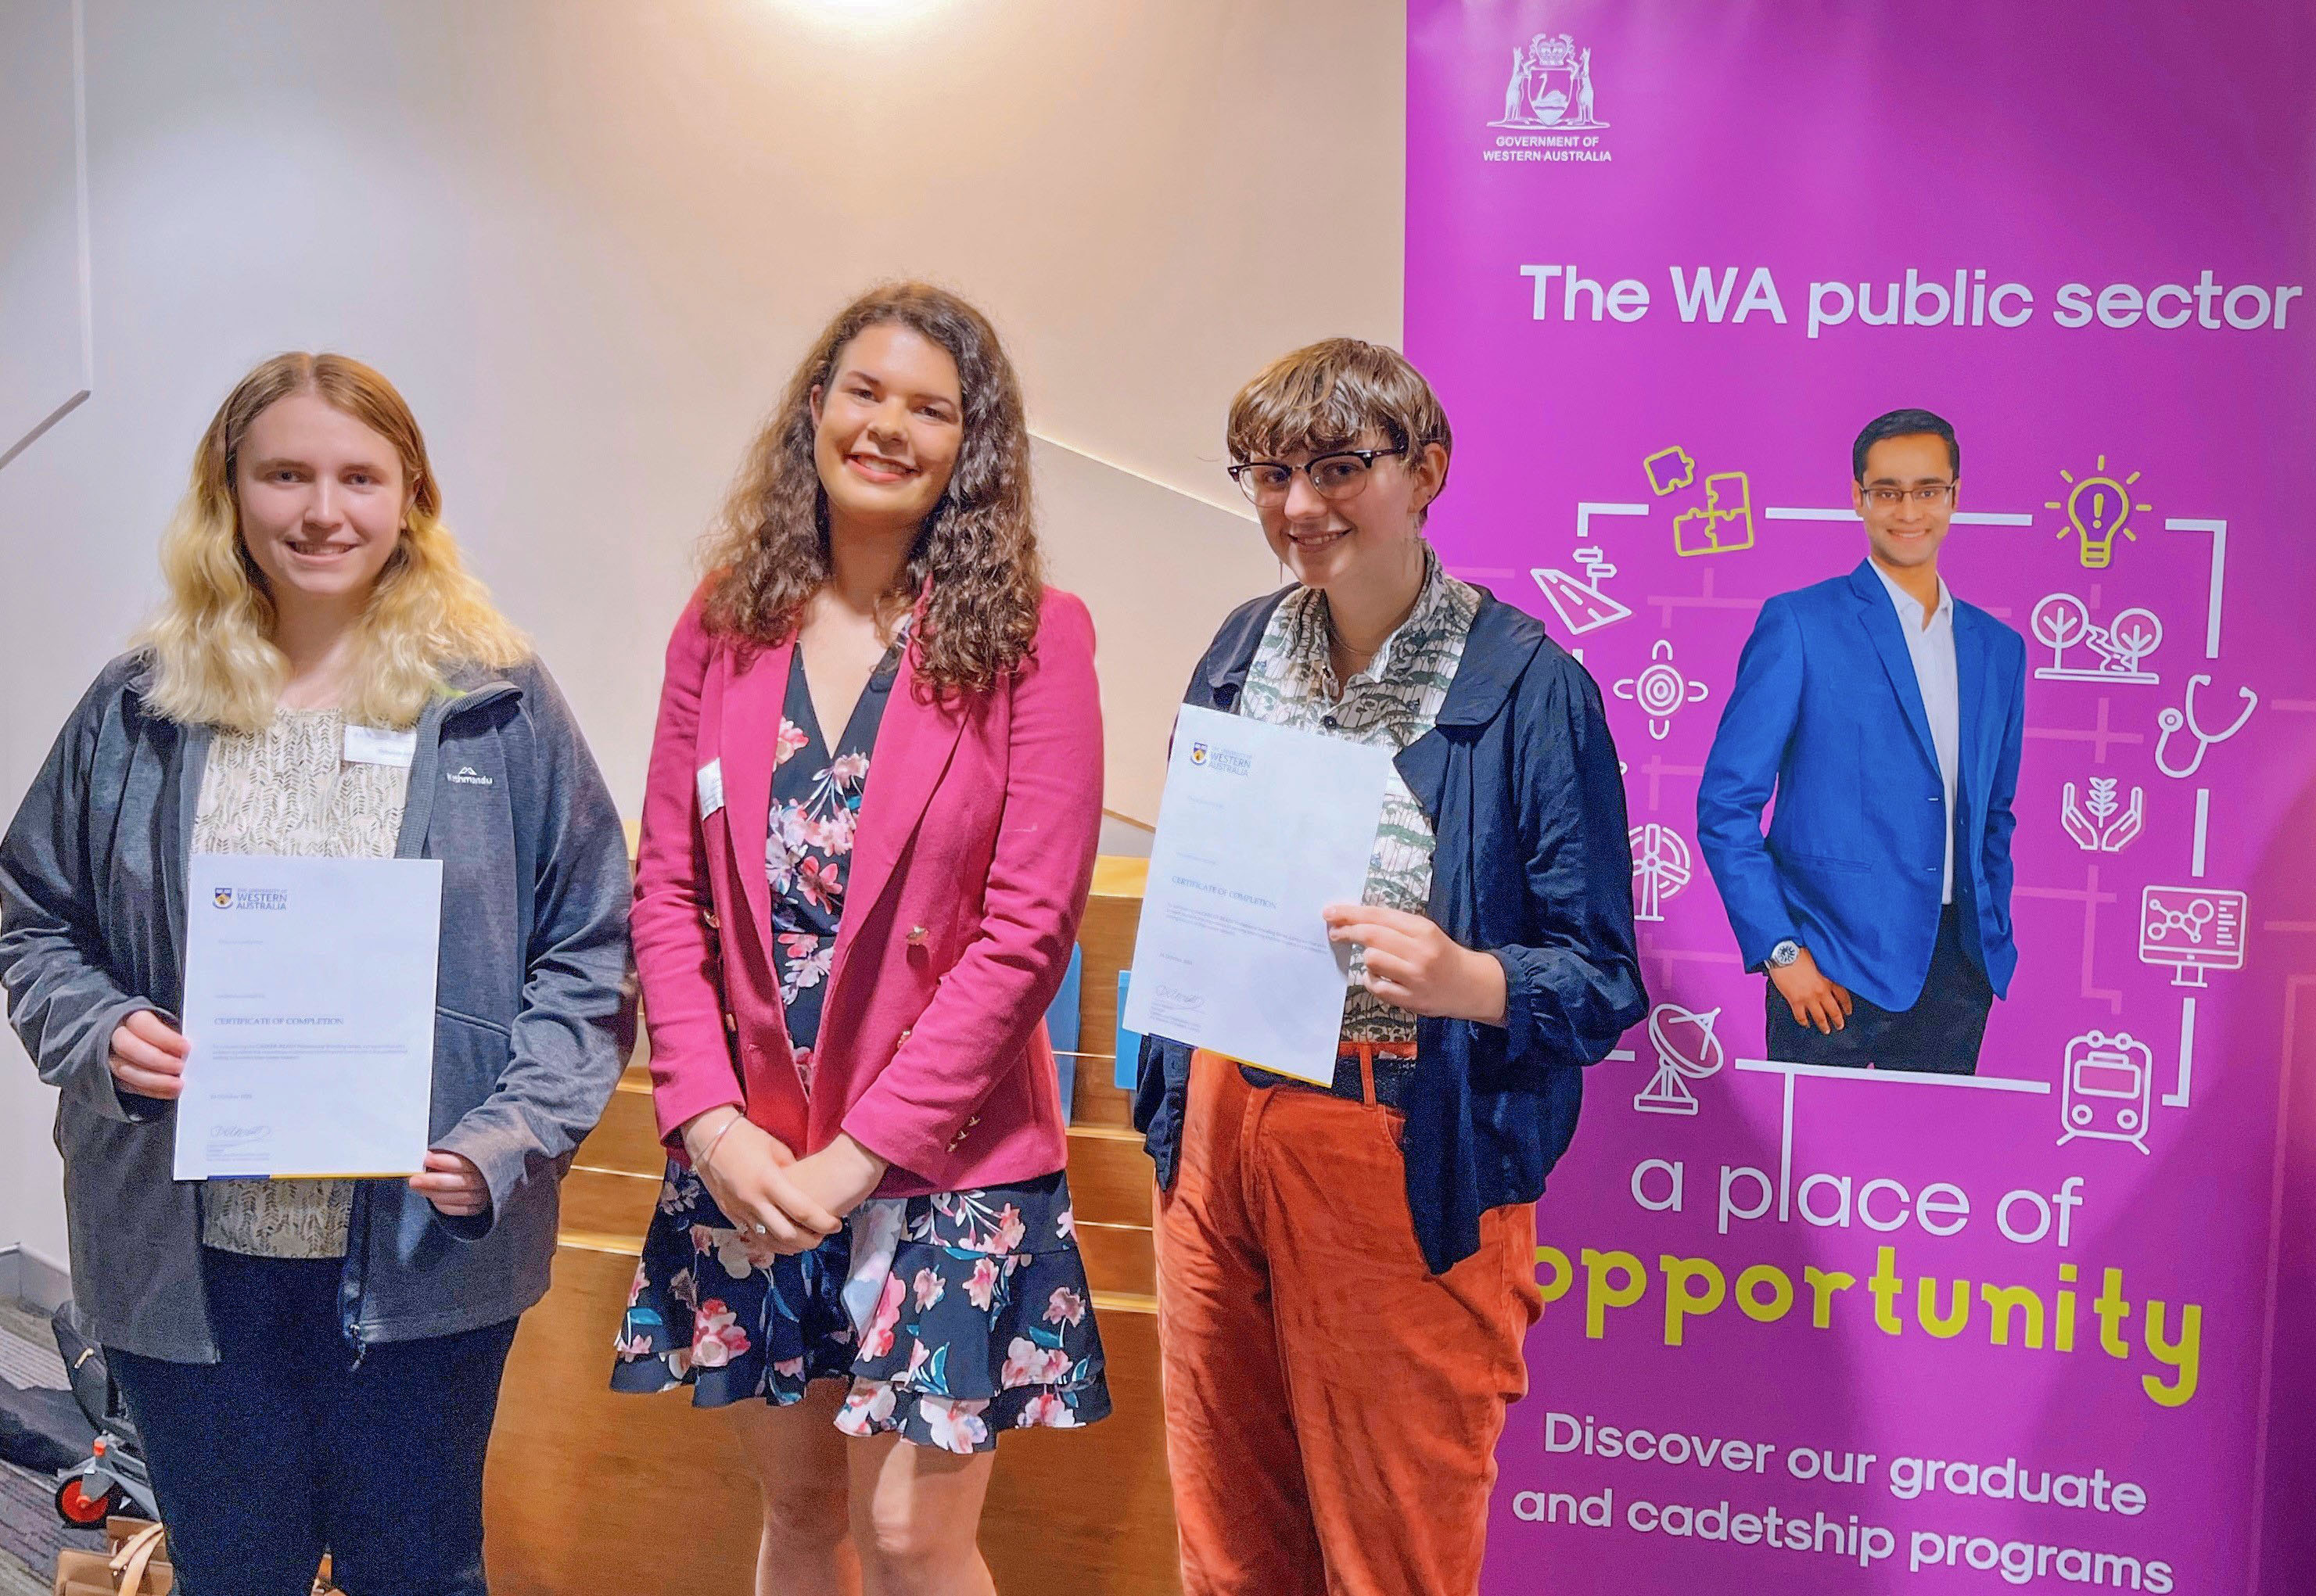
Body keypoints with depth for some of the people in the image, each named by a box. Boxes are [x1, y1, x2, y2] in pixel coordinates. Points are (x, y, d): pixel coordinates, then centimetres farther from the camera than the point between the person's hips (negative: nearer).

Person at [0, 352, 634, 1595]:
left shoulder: (498, 709, -2)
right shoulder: (138, 711, 4)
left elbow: (588, 954, -1)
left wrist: (507, 1140, -13)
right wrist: (101, 1034, -8)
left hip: (423, 1251, -1)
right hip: (189, 1255, 2)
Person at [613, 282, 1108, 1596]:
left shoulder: (1031, 640, -8)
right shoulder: (725, 626, 4)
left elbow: (1028, 929, -12)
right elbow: (667, 889, 3)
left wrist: (859, 1153, -13)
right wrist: (711, 1119, -9)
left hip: (945, 1158, -3)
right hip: (746, 1163, 4)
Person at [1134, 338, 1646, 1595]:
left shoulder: (1529, 688, -9)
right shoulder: (1241, 654, 8)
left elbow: (1603, 982, -9)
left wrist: (1466, 980, -27)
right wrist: (1174, 1113, 7)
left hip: (1412, 1165, -5)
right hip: (1218, 1141, 5)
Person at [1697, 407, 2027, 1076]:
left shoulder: (1998, 648, 12)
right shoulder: (1798, 625, -4)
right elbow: (1726, 805, -7)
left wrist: (1994, 941, 9)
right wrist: (1779, 948, -12)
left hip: (1956, 971, 5)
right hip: (1832, 969, -4)